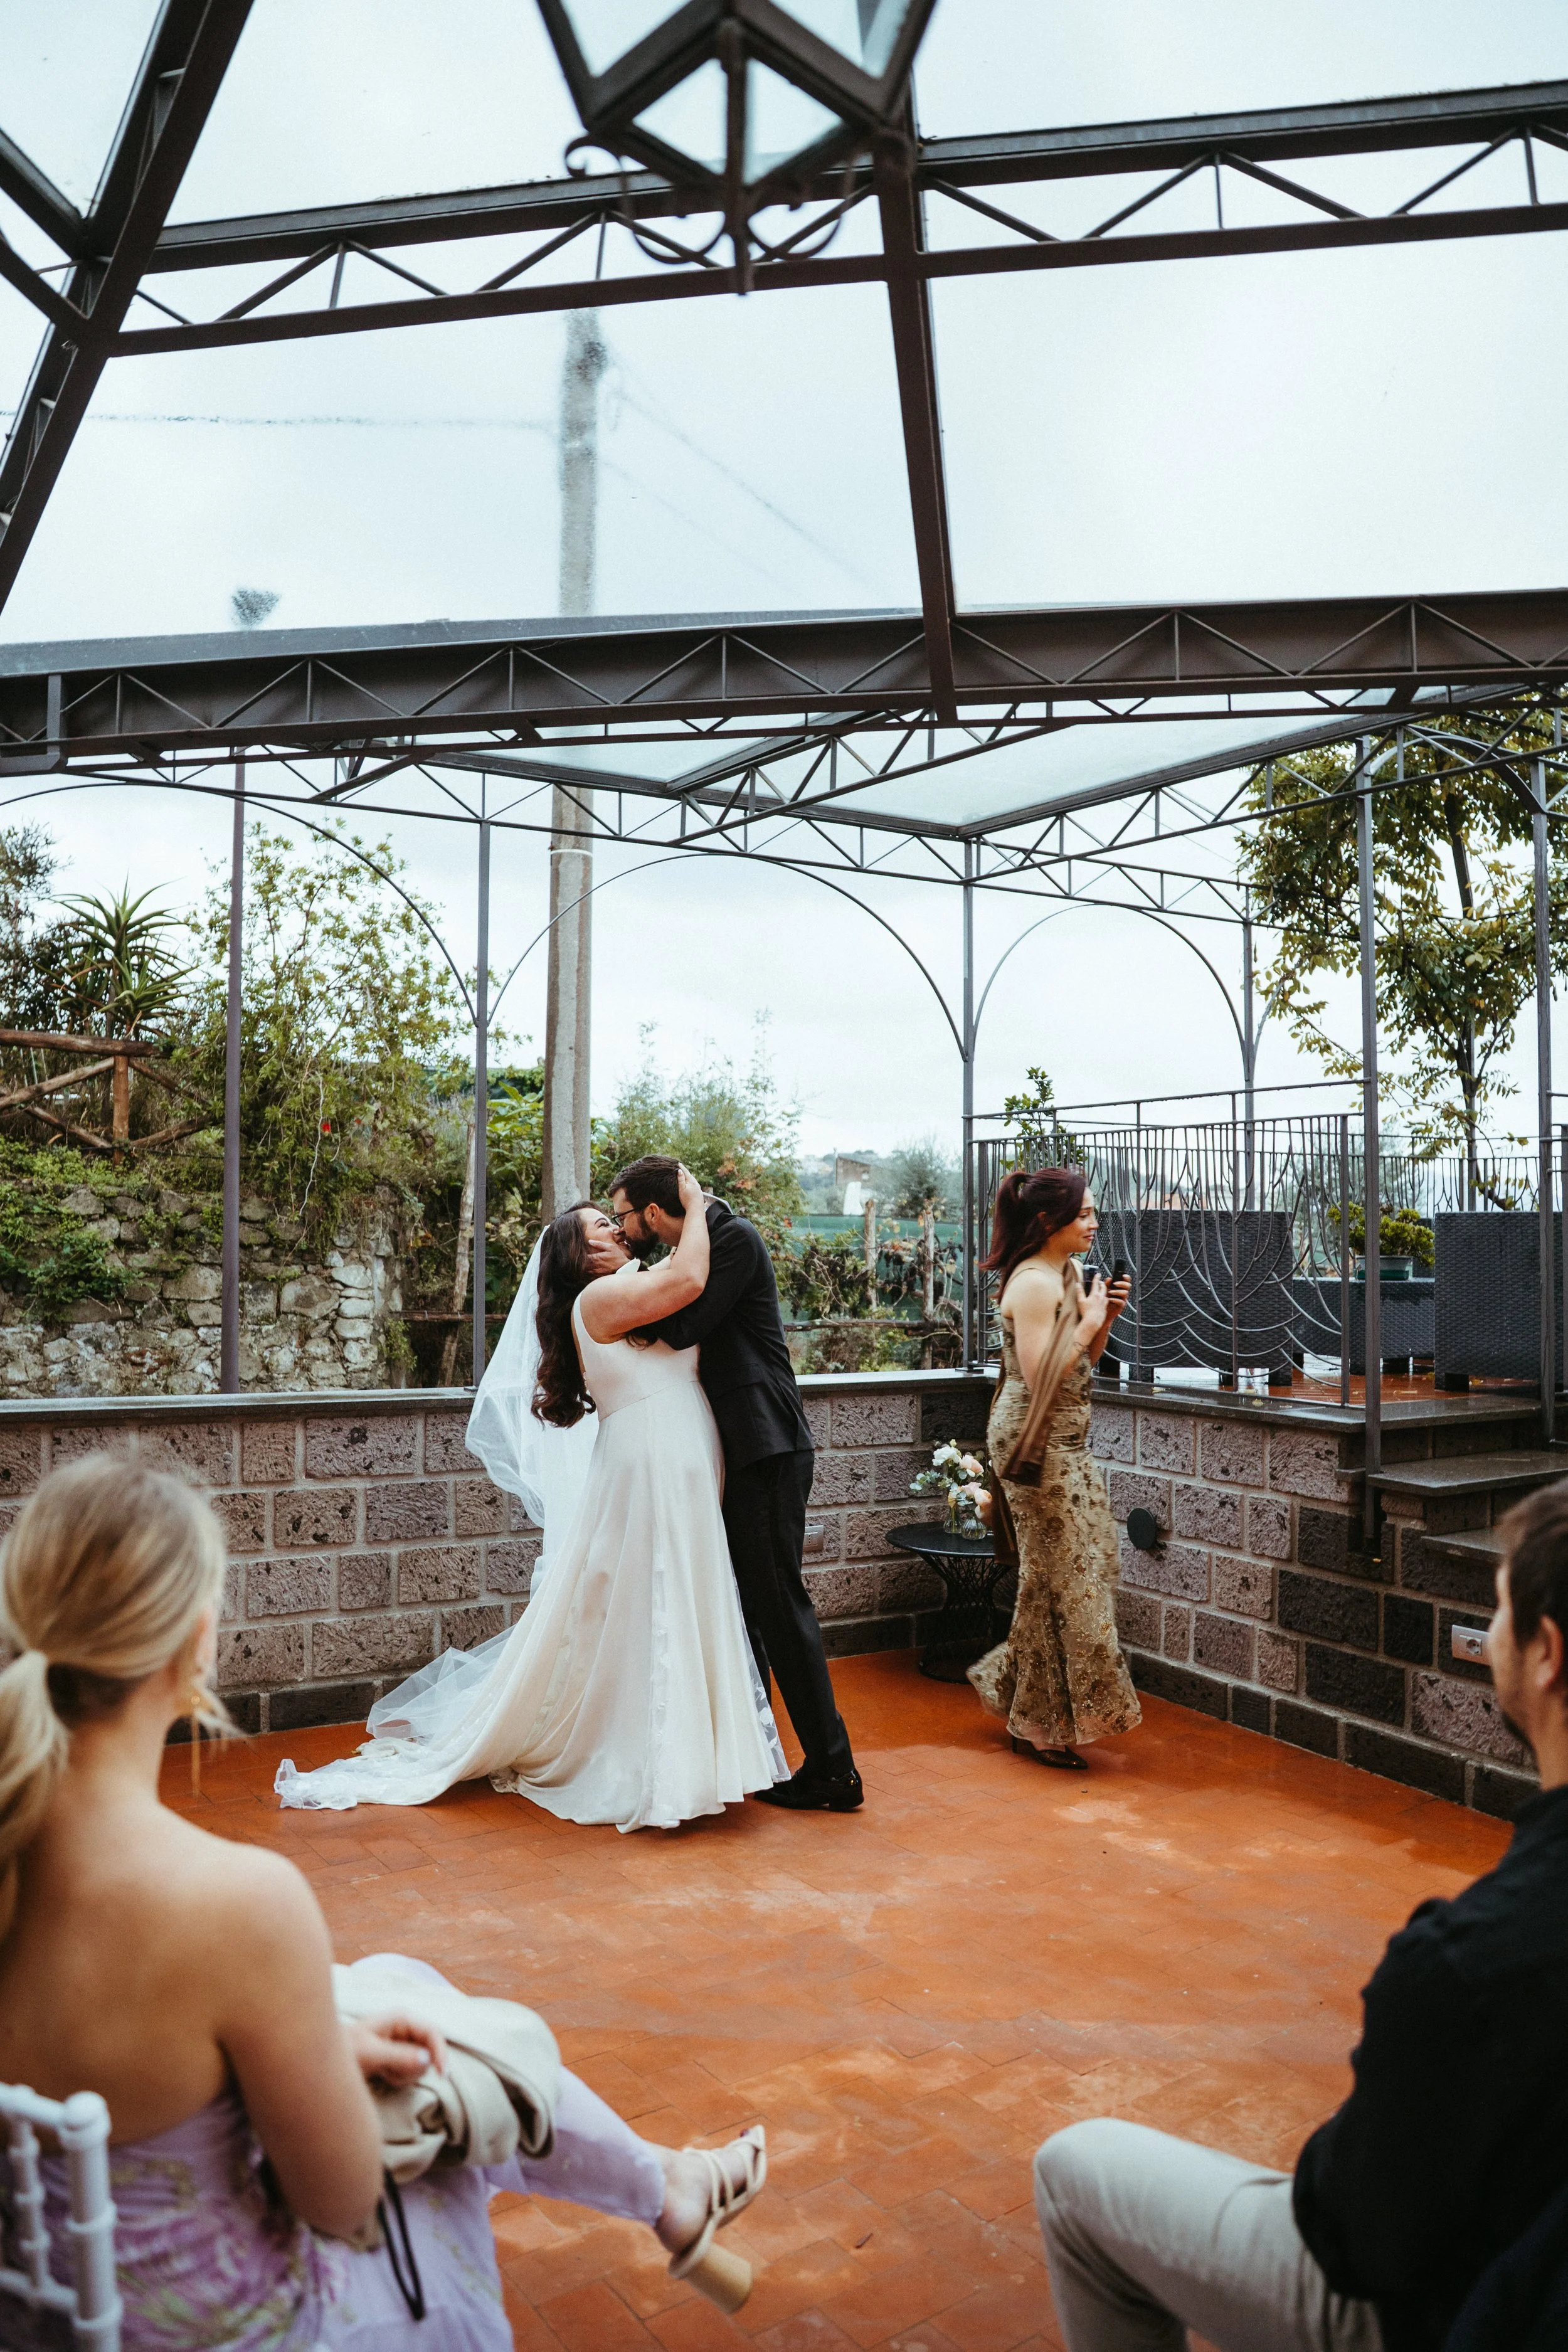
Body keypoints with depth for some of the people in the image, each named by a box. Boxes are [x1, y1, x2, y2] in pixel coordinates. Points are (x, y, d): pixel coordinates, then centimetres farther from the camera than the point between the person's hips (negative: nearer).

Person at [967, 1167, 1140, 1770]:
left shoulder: (1067, 1274, 11)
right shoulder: (1034, 1283, -18)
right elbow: (1042, 1377, -24)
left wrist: (1107, 1316, 2)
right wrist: (1088, 1320, -18)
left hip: (1066, 1441, 10)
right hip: (1036, 1441, -10)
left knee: (1088, 1561, 13)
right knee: (1059, 1577, -1)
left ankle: (1015, 1684, 27)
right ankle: (1041, 1726, 13)